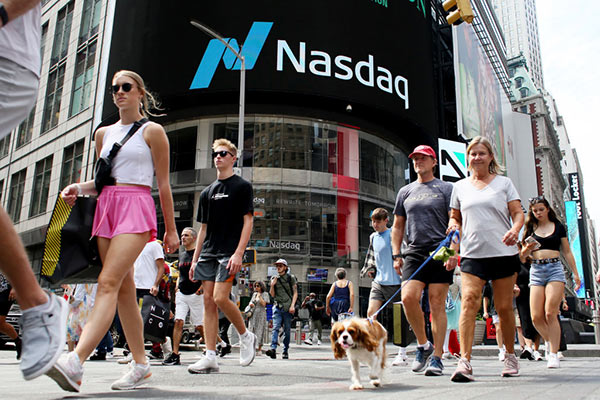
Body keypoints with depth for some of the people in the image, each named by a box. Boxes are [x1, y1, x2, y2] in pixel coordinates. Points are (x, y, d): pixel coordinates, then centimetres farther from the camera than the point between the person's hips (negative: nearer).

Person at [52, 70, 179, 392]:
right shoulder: (103, 133, 20)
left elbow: (163, 184, 1)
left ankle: (75, 363, -27)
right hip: (106, 208, 6)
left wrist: (171, 229, 1)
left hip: (136, 208, -6)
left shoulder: (152, 131, 4)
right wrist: (79, 188, 2)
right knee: (124, 289, 4)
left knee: (108, 283, -19)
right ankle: (140, 365, 12)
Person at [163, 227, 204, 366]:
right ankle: (175, 354, -4)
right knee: (178, 321, -6)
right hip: (181, 294, 5)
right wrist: (177, 285, 13)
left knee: (199, 325, 0)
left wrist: (203, 287, -18)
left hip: (196, 294, -5)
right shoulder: (181, 255, 17)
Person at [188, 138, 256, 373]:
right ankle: (210, 358, 4)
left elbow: (248, 221, -5)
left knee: (220, 298, -16)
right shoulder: (207, 192, 19)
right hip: (208, 253, 6)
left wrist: (238, 253, -16)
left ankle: (246, 336, 8)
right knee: (208, 301, 1)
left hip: (229, 253, -6)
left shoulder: (242, 186, 2)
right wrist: (195, 259, 13)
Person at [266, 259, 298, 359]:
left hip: (288, 308, -2)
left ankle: (285, 351, 11)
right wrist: (272, 285, -3)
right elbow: (273, 295, 15)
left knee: (287, 330, 2)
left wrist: (292, 305, -9)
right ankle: (273, 349, -26)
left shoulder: (291, 278, 5)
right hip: (277, 307, 2)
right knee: (275, 328, -14)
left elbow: (295, 293, 3)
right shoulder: (274, 278, 13)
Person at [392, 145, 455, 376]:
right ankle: (423, 344, 8)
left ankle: (436, 357, 7)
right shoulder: (405, 192, 18)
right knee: (408, 297, -14)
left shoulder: (446, 189, 9)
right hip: (413, 252, 3)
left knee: (437, 304, -3)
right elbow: (397, 226, 19)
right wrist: (397, 255, 9)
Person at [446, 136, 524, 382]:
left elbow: (518, 212, 4)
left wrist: (515, 230, -16)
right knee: (469, 301, -16)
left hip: (503, 253, 0)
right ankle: (465, 362, -19)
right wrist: (453, 234, 0)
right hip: (472, 254, 1)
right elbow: (455, 218, 20)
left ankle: (510, 356, 26)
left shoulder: (504, 183, 9)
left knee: (504, 307, 5)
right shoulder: (460, 187, 13)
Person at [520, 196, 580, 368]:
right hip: (536, 270, 2)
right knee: (536, 317, -4)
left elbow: (567, 252, 13)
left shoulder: (558, 227, 9)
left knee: (550, 313, -13)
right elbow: (523, 254, 12)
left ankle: (554, 354, -4)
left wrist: (576, 273, 10)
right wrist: (528, 248, -10)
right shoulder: (530, 229, 12)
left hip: (555, 269, -2)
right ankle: (550, 341, 24)